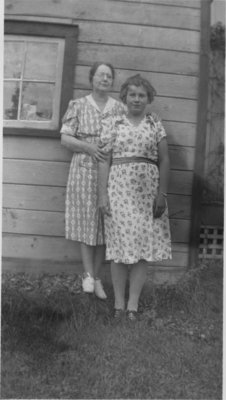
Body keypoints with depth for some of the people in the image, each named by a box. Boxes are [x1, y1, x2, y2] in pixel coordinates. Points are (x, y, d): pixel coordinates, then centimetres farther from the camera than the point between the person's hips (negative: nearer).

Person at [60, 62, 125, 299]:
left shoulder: (120, 109, 9)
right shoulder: (78, 106, 5)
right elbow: (65, 138, 1)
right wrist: (88, 147, -14)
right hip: (84, 170, -1)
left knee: (105, 224, 3)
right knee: (87, 221, -3)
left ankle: (97, 276, 14)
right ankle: (88, 275, 3)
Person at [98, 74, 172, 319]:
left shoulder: (155, 124, 9)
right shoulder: (112, 123, 5)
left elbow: (164, 160, 6)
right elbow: (104, 161, 2)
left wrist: (162, 194, -2)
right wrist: (102, 195, -6)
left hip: (148, 188, 2)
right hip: (119, 188, -1)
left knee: (143, 243, 1)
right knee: (120, 243, 0)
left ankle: (133, 303, 11)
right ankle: (119, 302, 10)